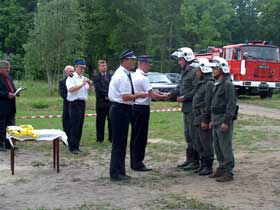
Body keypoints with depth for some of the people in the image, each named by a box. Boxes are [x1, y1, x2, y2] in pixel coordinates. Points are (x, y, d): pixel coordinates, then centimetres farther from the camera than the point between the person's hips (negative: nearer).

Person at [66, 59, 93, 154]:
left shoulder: (84, 78, 17)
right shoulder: (71, 78, -5)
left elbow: (89, 90, 18)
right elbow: (71, 89, -20)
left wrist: (90, 85, -3)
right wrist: (82, 84, -22)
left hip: (82, 103, 7)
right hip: (74, 103, -7)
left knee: (80, 125, 9)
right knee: (74, 126, -8)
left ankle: (76, 145, 16)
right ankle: (73, 147, -3)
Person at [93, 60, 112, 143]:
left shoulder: (110, 76, 11)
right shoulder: (96, 77, -2)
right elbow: (98, 89, -11)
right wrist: (107, 94, -12)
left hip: (111, 101, 4)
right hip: (101, 102, -4)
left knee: (111, 120, 8)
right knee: (100, 121, 2)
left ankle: (111, 137, 15)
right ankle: (100, 138, 10)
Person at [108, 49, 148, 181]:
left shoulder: (121, 73, 15)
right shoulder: (123, 76, -18)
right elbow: (126, 97, -24)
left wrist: (135, 95, 12)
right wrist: (139, 95, -11)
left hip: (119, 109, 11)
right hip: (121, 110, -11)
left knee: (121, 142, 15)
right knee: (118, 143, -4)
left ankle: (120, 172, 22)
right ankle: (116, 174, 3)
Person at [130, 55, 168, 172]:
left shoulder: (134, 76, 12)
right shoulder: (143, 78, -17)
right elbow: (152, 95, -17)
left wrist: (156, 93, 7)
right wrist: (164, 96, -3)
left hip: (135, 108, 9)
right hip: (142, 109, -9)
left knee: (135, 136, 14)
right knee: (140, 137, -2)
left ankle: (134, 163, 21)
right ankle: (138, 164, 4)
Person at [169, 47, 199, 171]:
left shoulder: (194, 72, -15)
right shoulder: (184, 72, 16)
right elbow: (179, 88, 18)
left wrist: (184, 97, -17)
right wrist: (169, 94, 5)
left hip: (193, 108, -10)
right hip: (186, 109, 10)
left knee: (193, 135, -4)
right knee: (188, 135, 15)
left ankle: (195, 161, 3)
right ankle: (189, 159, 25)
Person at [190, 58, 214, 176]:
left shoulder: (209, 84, -15)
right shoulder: (201, 83, 17)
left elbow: (209, 104, -20)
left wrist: (205, 120, -21)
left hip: (204, 120, -10)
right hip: (197, 119, 10)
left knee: (206, 144, -4)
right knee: (199, 144, 14)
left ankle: (208, 167, 3)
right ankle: (203, 165, 22)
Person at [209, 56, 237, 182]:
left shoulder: (228, 85, -13)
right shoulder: (217, 85, 16)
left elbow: (231, 104, -18)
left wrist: (226, 121, -22)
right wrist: (212, 120, 20)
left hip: (224, 120, -9)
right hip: (216, 120, 9)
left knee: (225, 147, -6)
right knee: (217, 147, 13)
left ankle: (228, 173, -1)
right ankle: (221, 169, 23)